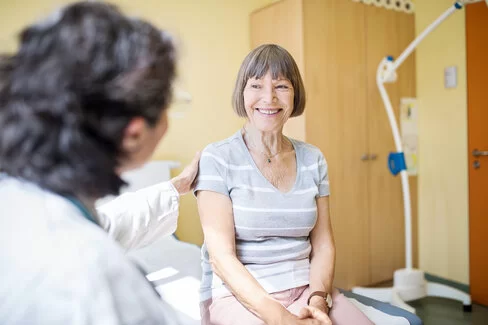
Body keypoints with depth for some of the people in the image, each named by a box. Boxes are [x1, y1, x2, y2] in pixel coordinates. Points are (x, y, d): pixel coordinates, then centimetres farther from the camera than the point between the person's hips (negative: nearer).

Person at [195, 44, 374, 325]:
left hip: (305, 288, 4)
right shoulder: (217, 158, -7)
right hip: (238, 295, -4)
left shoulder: (313, 159, 6)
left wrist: (318, 297, -11)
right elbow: (221, 256, -12)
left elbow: (323, 243, 6)